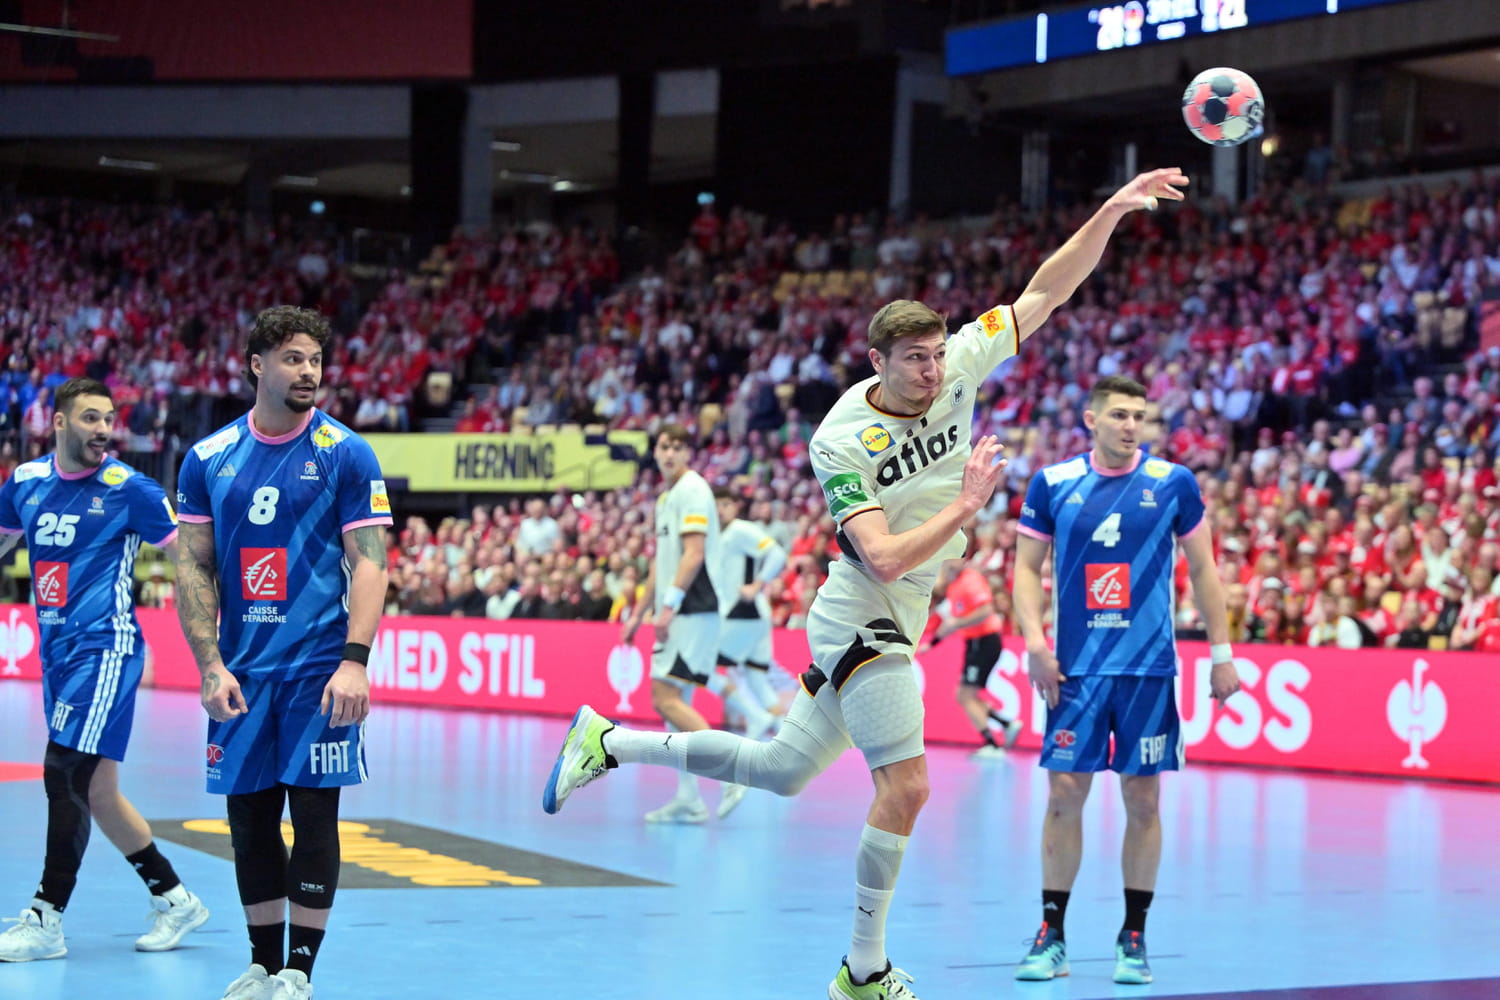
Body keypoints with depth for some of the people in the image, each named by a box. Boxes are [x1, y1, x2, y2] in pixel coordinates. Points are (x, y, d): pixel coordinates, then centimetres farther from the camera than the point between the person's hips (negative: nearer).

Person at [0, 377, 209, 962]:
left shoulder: (128, 489, -6)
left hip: (104, 649, -6)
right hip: (58, 651, 6)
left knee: (65, 776, -13)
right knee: (94, 791, 9)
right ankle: (174, 901, 22)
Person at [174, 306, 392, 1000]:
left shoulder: (345, 454, -2)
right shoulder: (207, 459, 5)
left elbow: (369, 562, -6)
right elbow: (194, 568, 7)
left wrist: (355, 661, -16)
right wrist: (210, 667, -3)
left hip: (320, 669, -3)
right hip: (242, 671, 3)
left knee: (313, 814, -3)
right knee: (249, 817, 7)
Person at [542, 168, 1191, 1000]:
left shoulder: (959, 368, -5)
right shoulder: (841, 442, -21)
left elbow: (1043, 293, -3)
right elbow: (885, 558, -27)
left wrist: (1113, 210, -13)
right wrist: (964, 507, -28)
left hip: (891, 624, 7)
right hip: (861, 618, -7)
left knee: (781, 771, 14)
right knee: (905, 785, -14)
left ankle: (608, 744, 25)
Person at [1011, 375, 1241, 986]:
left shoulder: (1173, 483, 1)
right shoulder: (1053, 483, 2)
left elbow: (1203, 570, 8)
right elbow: (1026, 568, 6)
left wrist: (1221, 652, 5)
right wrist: (1034, 642, -7)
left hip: (1149, 667, 0)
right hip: (1076, 666, 0)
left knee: (1143, 799, 2)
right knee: (1064, 793, -2)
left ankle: (1134, 939, 13)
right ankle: (1051, 938, 7)